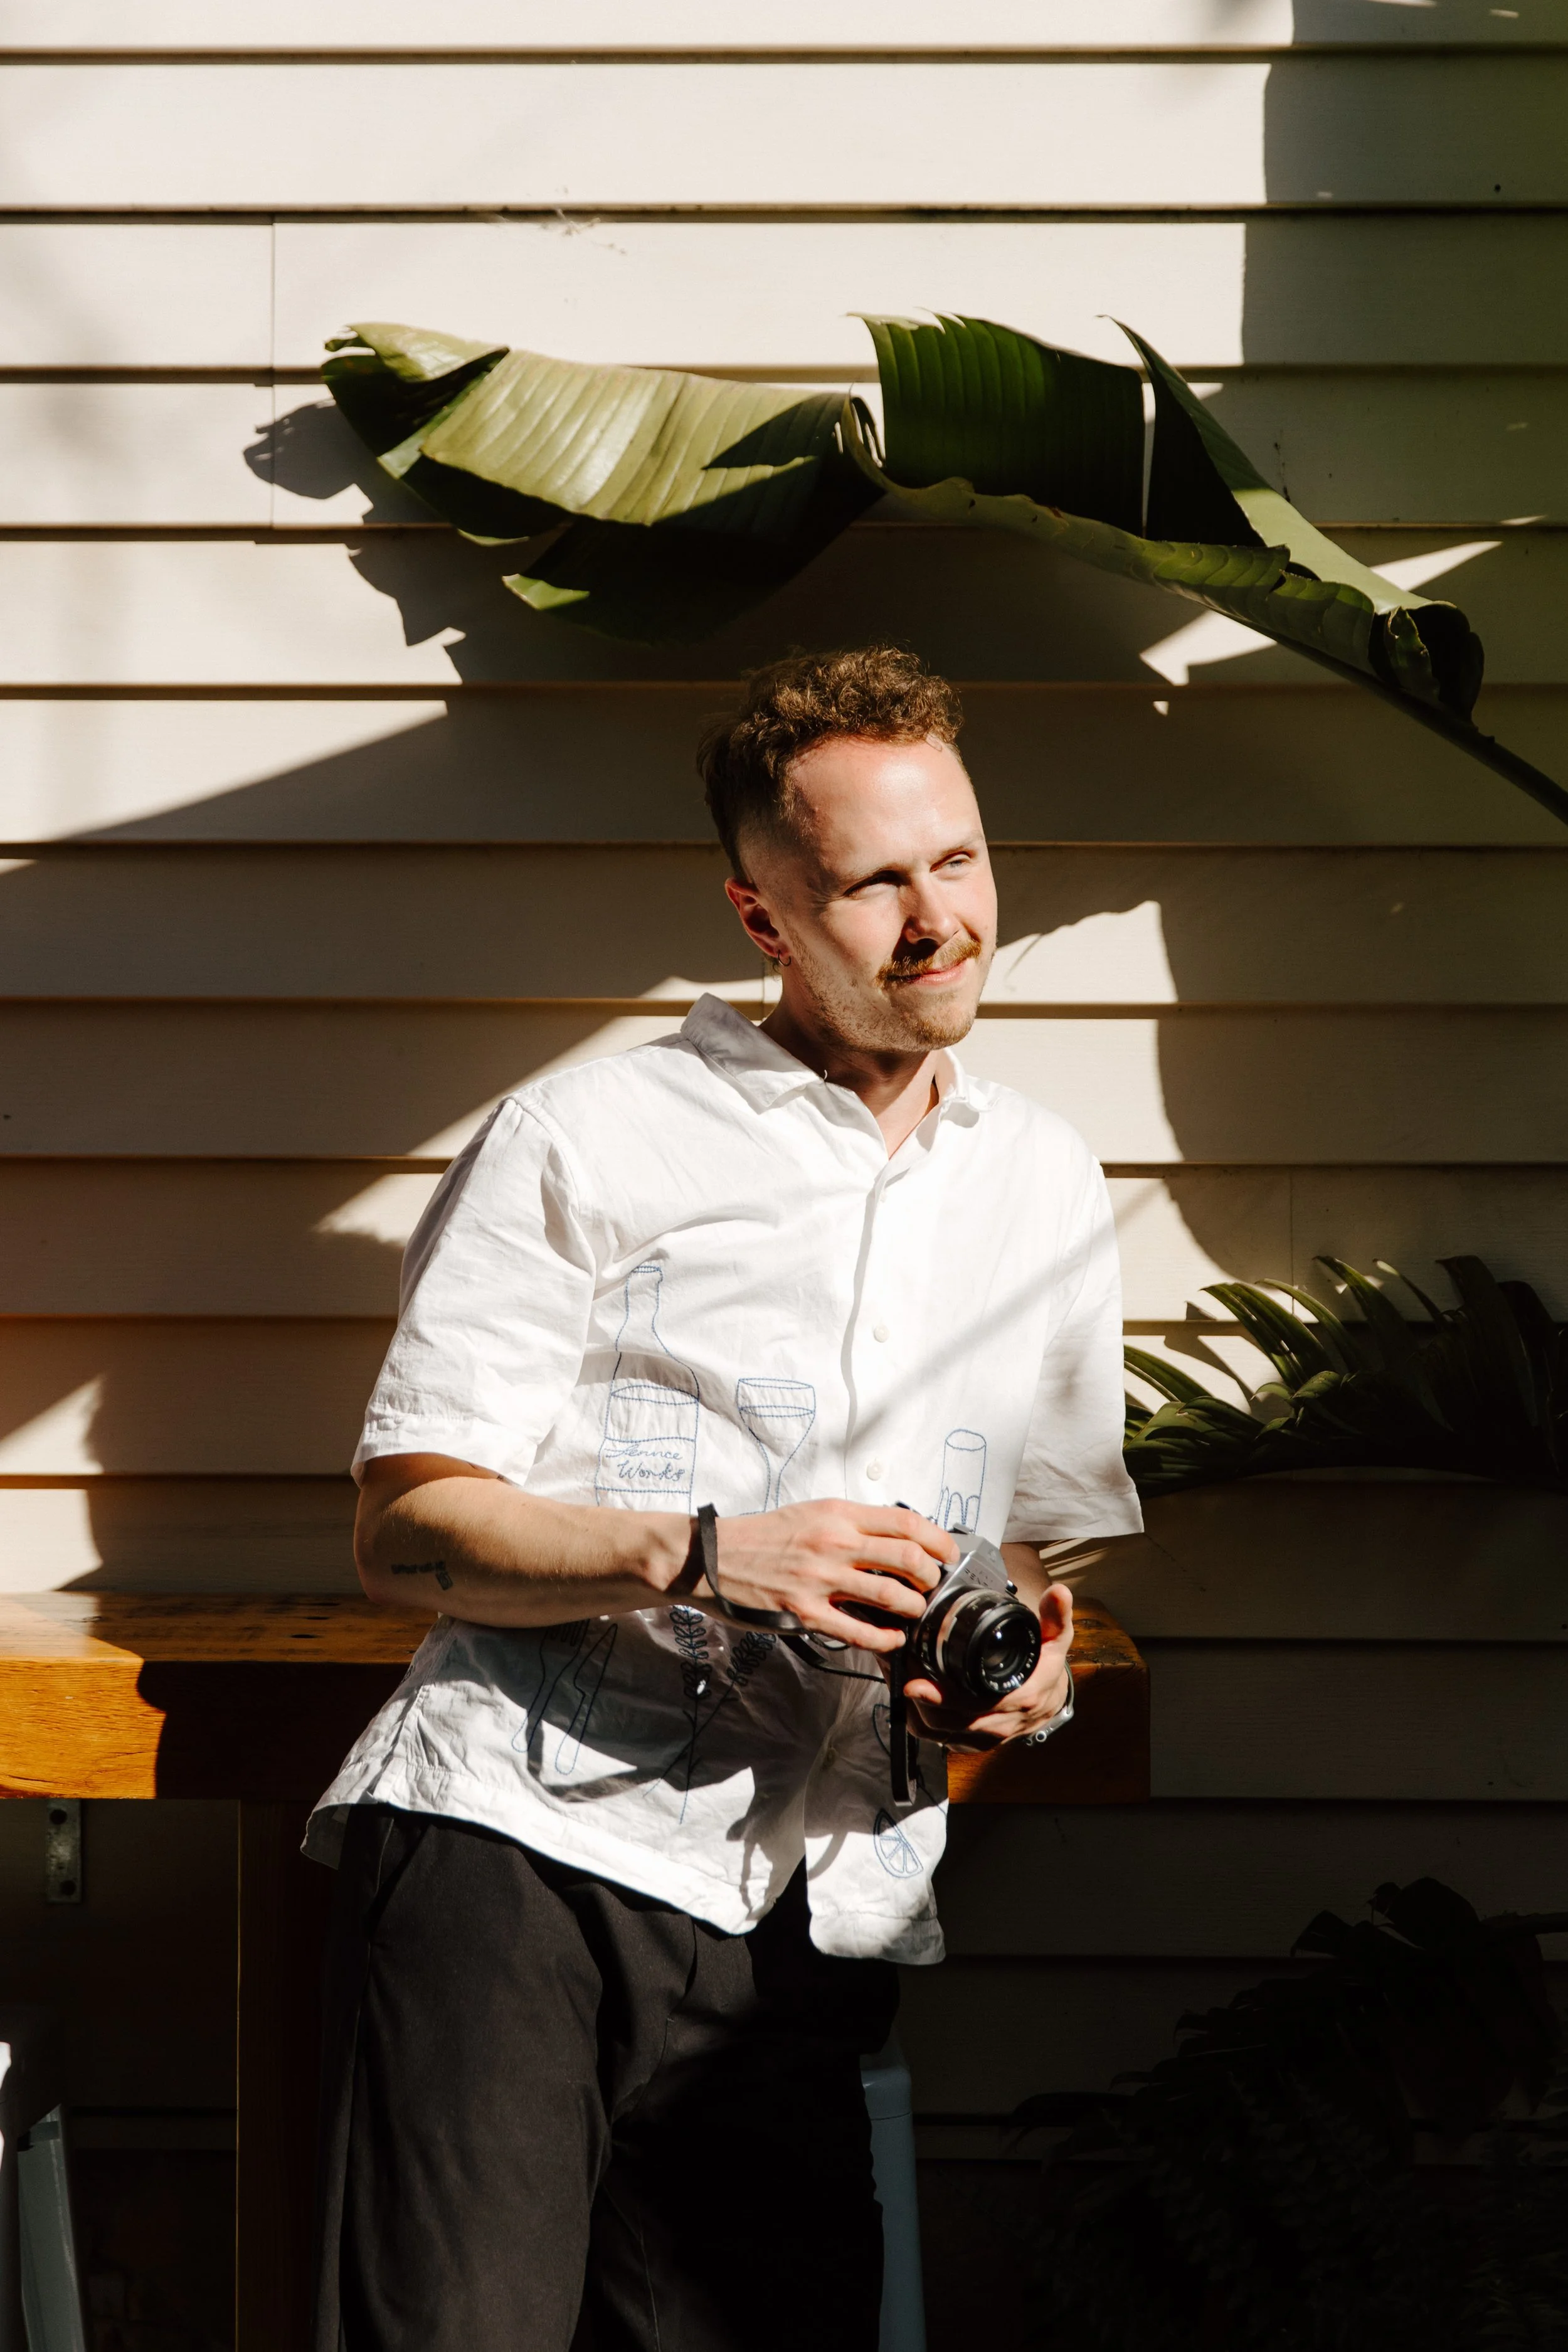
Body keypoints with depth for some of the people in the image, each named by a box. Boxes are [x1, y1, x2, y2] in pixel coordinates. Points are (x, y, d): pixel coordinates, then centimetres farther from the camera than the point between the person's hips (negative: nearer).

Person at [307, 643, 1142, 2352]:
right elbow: (403, 1533, -1)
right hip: (517, 1841, -4)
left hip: (802, 1924, 4)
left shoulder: (1049, 1193, 19)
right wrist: (702, 1557, -15)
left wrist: (1026, 1669, 4)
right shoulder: (586, 1144, 3)